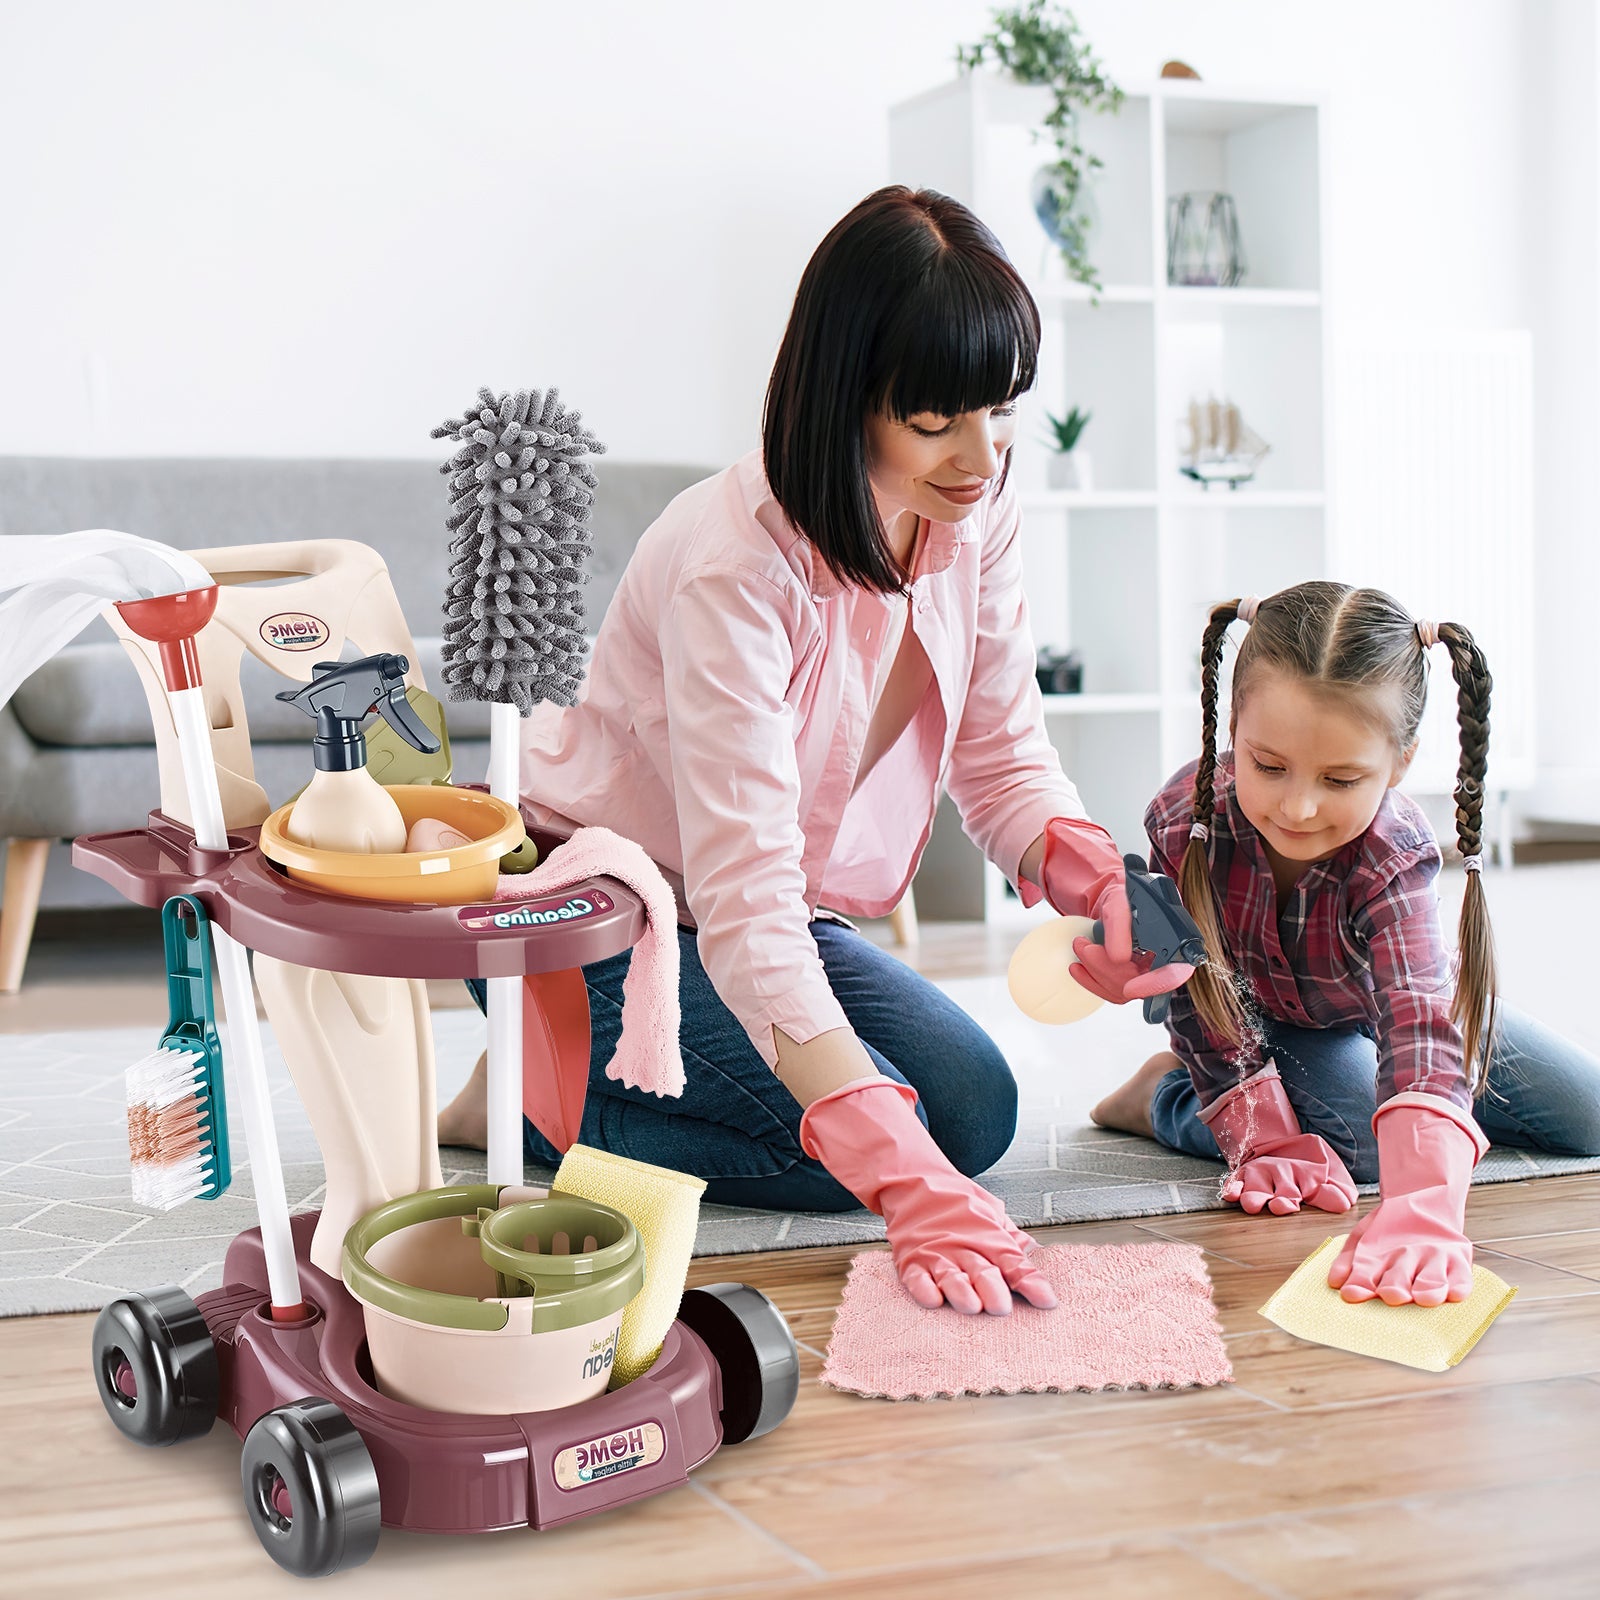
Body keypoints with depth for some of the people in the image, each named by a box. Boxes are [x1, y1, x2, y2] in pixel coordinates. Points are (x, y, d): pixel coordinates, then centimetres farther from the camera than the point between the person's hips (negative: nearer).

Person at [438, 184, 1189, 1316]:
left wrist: (1086, 872, -30)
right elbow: (744, 900, -38)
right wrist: (910, 1184, -46)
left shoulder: (978, 516, -10)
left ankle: (562, 1091, 11)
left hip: (766, 912, 8)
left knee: (975, 1106, -2)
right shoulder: (734, 563, -32)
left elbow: (1005, 756, -4)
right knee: (878, 1136, -21)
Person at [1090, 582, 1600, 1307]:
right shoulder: (1186, 819, -38)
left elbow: (1420, 1022, -55)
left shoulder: (1394, 859, -40)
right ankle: (1163, 1096, -6)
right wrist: (1265, 1139, -28)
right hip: (1260, 1020, -1)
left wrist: (1423, 1207, -70)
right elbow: (1203, 991, -25)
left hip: (1365, 1008, 2)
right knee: (1362, 1145, -30)